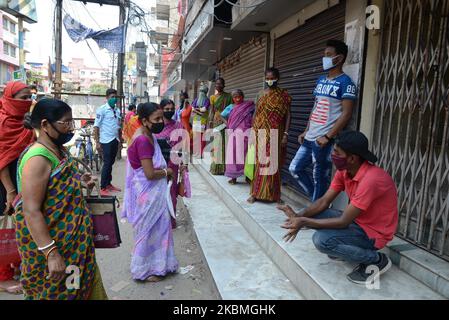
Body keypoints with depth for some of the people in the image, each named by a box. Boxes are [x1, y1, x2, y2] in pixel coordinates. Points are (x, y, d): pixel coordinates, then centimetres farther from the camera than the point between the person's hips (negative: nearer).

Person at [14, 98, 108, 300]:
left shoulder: (59, 150, 4)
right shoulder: (38, 158, -24)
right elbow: (31, 211, -28)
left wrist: (79, 182, 4)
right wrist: (51, 252, -30)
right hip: (51, 243, -9)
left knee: (80, 287, 22)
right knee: (57, 292, 11)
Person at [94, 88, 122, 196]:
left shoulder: (117, 110, 11)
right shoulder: (102, 109, -7)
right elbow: (96, 127, -9)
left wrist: (120, 139, 13)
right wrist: (97, 142, -13)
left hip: (115, 140, 6)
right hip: (106, 141, -6)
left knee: (111, 163, 13)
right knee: (107, 163, -4)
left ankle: (108, 184, 25)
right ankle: (103, 188, 3)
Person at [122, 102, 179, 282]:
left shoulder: (147, 136, 6)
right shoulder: (143, 140, -25)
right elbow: (150, 173, -28)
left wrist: (164, 169, 1)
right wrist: (167, 172, -10)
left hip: (152, 191, 10)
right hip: (147, 193, -10)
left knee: (157, 227, 21)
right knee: (148, 230, 7)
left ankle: (155, 265, 37)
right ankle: (144, 271, 26)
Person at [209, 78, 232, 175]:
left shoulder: (228, 96, 4)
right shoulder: (213, 97, 10)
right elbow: (212, 111, 9)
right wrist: (209, 124, 3)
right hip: (216, 122, 2)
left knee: (226, 143, -3)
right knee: (216, 143, 3)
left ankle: (225, 167, 3)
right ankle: (216, 167, 9)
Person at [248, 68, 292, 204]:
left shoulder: (284, 95, 1)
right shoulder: (261, 94, 10)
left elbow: (287, 115, -3)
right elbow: (256, 114, 12)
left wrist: (285, 134, -11)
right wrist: (252, 131, 7)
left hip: (275, 135, -2)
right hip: (261, 134, 3)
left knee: (273, 164, 3)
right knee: (259, 163, 4)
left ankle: (273, 194, 14)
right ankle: (256, 192, 11)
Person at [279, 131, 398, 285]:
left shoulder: (370, 179, -32)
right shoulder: (344, 170, -6)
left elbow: (343, 222, -30)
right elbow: (324, 201, -5)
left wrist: (304, 222, -29)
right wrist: (299, 216, -22)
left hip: (374, 232, -8)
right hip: (357, 221, 8)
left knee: (321, 240, -27)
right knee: (311, 215, -5)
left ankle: (376, 260, -6)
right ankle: (348, 248, 11)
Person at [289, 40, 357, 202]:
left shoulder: (345, 83, -9)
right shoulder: (321, 80, 15)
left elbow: (346, 114, -14)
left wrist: (327, 137, -20)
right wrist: (306, 131, 15)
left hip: (324, 141, -8)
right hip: (309, 138, 9)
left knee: (320, 179, 1)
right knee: (295, 168, 13)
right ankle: (317, 201, 28)